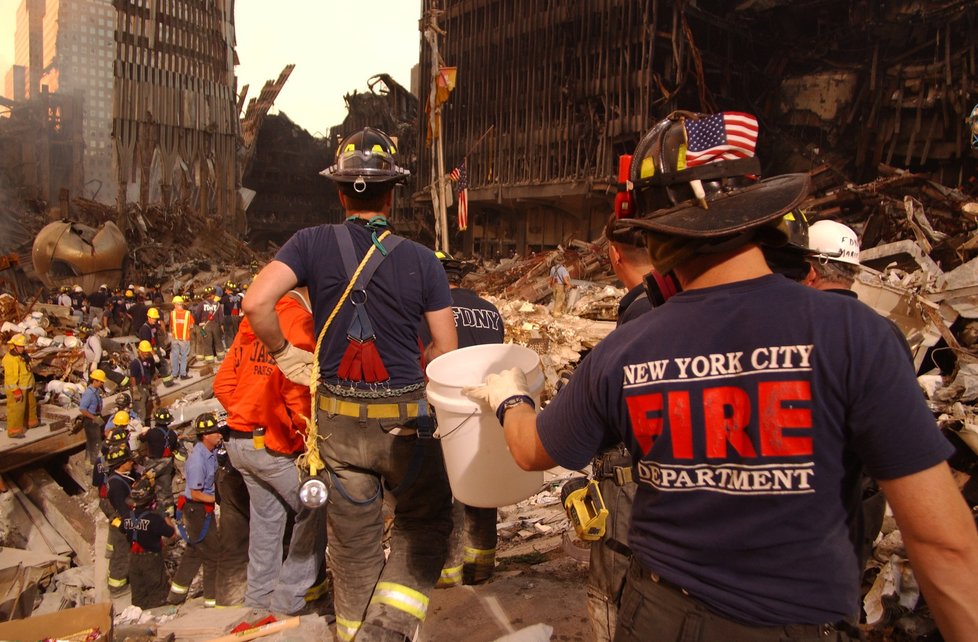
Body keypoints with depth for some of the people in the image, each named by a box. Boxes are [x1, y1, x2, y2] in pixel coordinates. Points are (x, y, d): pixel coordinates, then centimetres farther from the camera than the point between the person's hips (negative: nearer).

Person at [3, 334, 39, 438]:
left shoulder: (22, 356, 9)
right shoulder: (10, 359, -21)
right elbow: (10, 376, -24)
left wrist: (31, 386, 24)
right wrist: (16, 391, -25)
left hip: (26, 387, 10)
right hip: (16, 389, -10)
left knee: (31, 405, 24)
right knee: (16, 409, -5)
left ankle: (31, 422, 42)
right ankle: (14, 431, 2)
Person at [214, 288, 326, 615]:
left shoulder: (253, 320, 8)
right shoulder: (300, 321, -16)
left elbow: (223, 383, 11)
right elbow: (299, 391, -24)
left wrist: (246, 416, 15)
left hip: (239, 441, 8)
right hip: (277, 445, -8)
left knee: (266, 514, 22)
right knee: (315, 511, 8)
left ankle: (260, 591, 35)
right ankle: (289, 596, 15)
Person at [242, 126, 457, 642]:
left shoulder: (313, 243, -4)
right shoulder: (420, 259, -6)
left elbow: (257, 302, -16)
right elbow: (446, 349, -4)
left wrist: (282, 353, 0)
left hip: (338, 417, 2)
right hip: (404, 417, -2)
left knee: (352, 534, 18)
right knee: (426, 516, 19)